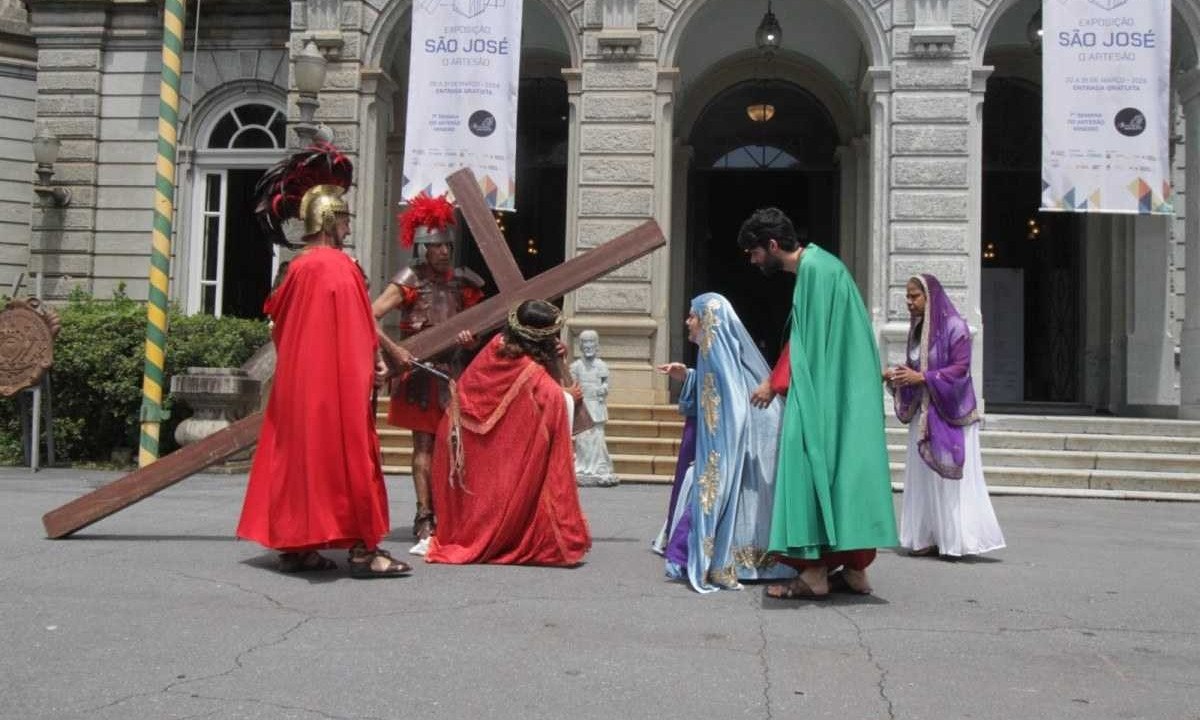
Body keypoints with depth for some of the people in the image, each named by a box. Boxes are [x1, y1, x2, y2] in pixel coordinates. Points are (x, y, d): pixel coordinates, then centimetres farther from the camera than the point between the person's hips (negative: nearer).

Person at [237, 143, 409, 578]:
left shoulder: (298, 267, 9)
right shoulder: (339, 266, -14)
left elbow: (280, 322, 16)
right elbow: (355, 333, -16)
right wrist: (367, 369, -5)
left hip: (297, 380, 8)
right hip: (337, 382, -8)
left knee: (297, 453, 11)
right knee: (344, 455, -3)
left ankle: (295, 545, 16)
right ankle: (362, 549, 0)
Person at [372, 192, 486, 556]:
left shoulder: (461, 282, 11)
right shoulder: (410, 281, -4)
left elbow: (472, 322, 21)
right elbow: (369, 318, -12)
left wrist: (469, 337, 0)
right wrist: (394, 351, -22)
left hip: (454, 370, 5)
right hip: (421, 371, -5)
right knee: (424, 444, -6)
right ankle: (425, 523, -5)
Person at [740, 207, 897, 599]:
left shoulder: (814, 268, -12)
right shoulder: (816, 265, 17)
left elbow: (806, 341, -14)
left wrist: (776, 384, -5)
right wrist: (777, 380, 21)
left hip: (824, 393, -10)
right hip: (843, 394, 10)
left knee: (814, 465, -8)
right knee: (843, 468, 10)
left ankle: (816, 571, -7)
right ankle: (854, 569, 14)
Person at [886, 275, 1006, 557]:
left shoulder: (954, 326, -10)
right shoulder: (917, 328, 11)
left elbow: (960, 369, -16)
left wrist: (921, 377, -21)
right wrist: (896, 377, -3)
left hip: (949, 416, -7)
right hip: (923, 415, 7)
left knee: (951, 476, -4)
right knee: (923, 476, 6)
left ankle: (958, 539, 3)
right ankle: (930, 538, 11)